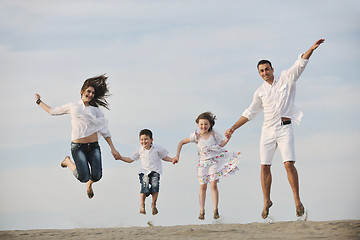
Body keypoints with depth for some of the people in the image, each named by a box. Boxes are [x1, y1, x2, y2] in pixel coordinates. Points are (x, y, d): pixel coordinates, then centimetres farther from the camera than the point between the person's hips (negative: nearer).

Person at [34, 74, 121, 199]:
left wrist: (113, 149, 5)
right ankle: (68, 161, 15)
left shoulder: (96, 110, 13)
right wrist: (39, 102, 32)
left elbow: (105, 131, 13)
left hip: (94, 147, 2)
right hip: (78, 147, -2)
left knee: (96, 176, -15)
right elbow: (53, 111, 25)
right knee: (83, 177, -19)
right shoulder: (72, 107, 11)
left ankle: (89, 184, 26)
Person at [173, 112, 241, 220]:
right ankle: (202, 211, 8)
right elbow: (181, 142, 5)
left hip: (214, 161, -1)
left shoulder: (213, 133, -5)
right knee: (202, 186, 2)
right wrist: (177, 156, 1)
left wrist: (227, 139, -17)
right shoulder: (196, 136, -5)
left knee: (213, 185, -11)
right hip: (203, 163, 1)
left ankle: (215, 210, -8)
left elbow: (221, 144, 2)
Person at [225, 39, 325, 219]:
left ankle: (297, 200, -10)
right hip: (268, 130, 3)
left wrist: (311, 49, -19)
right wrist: (233, 128, 14)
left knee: (289, 164, -16)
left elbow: (300, 64, -4)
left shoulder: (286, 79, 6)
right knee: (265, 166, 1)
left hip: (285, 128, -3)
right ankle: (266, 201, 14)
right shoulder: (260, 92, 12)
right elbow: (250, 113, 19)